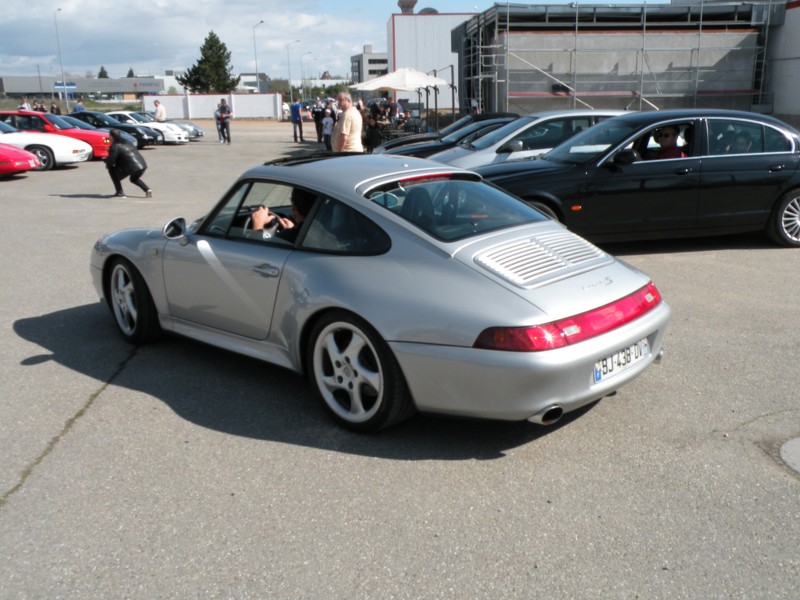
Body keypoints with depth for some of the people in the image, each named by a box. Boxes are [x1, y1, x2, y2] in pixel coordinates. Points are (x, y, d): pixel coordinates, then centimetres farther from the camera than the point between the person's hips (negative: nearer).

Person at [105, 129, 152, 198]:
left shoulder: (115, 146, -2)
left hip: (132, 167, -9)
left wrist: (107, 162, 17)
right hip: (143, 165, 9)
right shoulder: (126, 143, 24)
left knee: (111, 169, 12)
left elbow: (110, 161, -7)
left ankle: (120, 192, 9)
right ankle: (147, 189, 12)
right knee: (133, 179, 37)